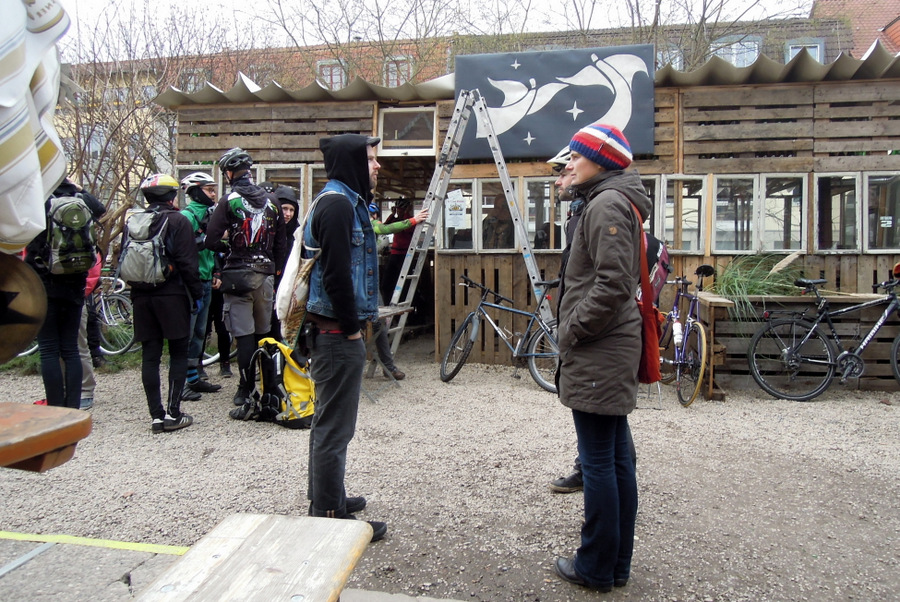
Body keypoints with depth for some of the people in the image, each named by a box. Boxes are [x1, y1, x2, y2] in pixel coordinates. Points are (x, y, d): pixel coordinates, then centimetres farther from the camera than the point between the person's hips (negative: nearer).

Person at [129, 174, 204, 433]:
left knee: (150, 356, 6)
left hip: (142, 297, 5)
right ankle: (173, 413, 1)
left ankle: (156, 416, 8)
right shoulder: (178, 221, -7)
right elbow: (187, 263, -12)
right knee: (179, 353, 4)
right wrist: (196, 295, -6)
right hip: (172, 296, -5)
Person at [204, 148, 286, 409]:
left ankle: (247, 390, 3)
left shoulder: (229, 201, -6)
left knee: (244, 335, -1)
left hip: (238, 274, -4)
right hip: (266, 274, 4)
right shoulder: (271, 201, 8)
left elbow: (211, 240, -13)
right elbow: (281, 243, 10)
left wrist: (228, 248, 7)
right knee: (263, 333, 14)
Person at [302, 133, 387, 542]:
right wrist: (351, 325, -16)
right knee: (335, 425, -2)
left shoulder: (345, 201, 17)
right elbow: (335, 272, -23)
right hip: (337, 332, -11)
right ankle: (329, 516, 9)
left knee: (329, 419, 20)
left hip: (334, 329, 11)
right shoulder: (337, 204, -15)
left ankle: (325, 497, 35)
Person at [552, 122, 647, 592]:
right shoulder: (610, 201, 20)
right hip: (610, 350, 11)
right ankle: (617, 563, 27)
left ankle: (596, 567, 14)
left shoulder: (607, 204, -13)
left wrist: (574, 329, -13)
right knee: (616, 459, 15)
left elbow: (612, 284, -23)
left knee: (598, 462, 0)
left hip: (597, 354, -11)